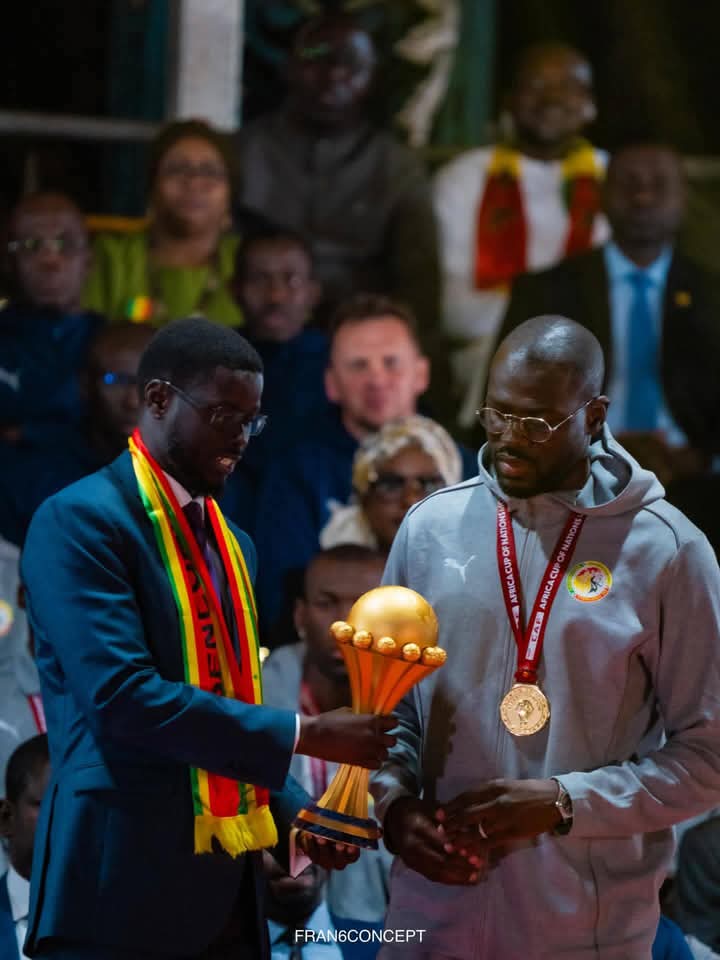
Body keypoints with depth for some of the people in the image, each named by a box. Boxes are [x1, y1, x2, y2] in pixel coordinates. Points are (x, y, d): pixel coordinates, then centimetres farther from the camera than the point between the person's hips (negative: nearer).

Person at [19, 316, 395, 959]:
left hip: (226, 890, 8)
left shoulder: (231, 544, 18)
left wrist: (297, 817, 5)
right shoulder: (82, 521, -8)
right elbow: (122, 698, -19)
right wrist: (306, 735, -17)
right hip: (127, 887, -8)